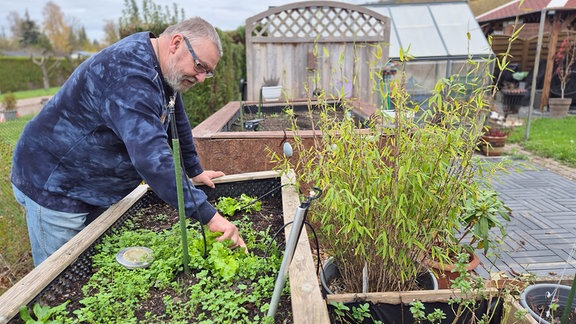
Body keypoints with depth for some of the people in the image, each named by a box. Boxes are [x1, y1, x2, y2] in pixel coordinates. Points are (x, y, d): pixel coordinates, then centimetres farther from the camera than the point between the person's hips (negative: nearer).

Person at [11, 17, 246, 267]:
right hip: (53, 187, -9)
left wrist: (195, 171, 15)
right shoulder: (130, 75, -32)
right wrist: (209, 215, -41)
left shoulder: (163, 69, 0)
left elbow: (177, 122, 12)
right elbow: (152, 158, -42)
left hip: (96, 189, 9)